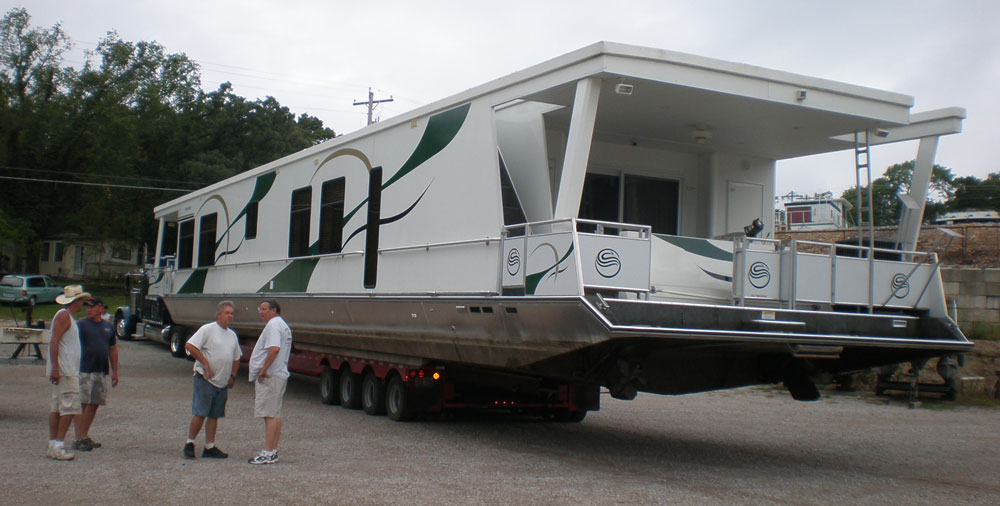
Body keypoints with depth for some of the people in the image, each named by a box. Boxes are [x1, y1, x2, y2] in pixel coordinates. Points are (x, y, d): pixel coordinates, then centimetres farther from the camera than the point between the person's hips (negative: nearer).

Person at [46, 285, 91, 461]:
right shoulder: (63, 316, -11)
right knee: (69, 407, -10)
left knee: (57, 408, 9)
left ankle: (53, 446, 12)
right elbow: (54, 341, -20)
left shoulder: (68, 316, 20)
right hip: (64, 371, -10)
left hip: (67, 371, 10)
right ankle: (58, 446, -10)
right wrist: (55, 368, -24)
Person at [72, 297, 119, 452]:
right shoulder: (81, 324, -3)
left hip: (101, 373, 6)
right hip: (84, 371, -6)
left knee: (94, 404, 9)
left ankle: (85, 436, 19)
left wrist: (115, 372, 16)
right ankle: (79, 439, -5)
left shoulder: (108, 327, 13)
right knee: (81, 404, -6)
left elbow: (113, 349, 19)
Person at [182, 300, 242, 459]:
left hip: (223, 383, 7)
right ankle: (189, 443, 5)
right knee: (200, 413, -9)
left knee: (214, 415, 9)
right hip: (205, 379, -7)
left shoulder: (232, 335, 16)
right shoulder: (207, 329, -7)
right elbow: (189, 346, -16)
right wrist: (205, 363, -17)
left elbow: (236, 358, 25)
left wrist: (233, 376, 12)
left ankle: (210, 447, 14)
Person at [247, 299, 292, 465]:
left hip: (269, 377, -11)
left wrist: (263, 370, -23)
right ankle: (273, 451, 18)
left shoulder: (273, 325, -13)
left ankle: (268, 453, -11)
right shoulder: (283, 325, 21)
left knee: (270, 415, -11)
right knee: (275, 415, 13)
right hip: (279, 375, 11)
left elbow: (274, 349, -28)